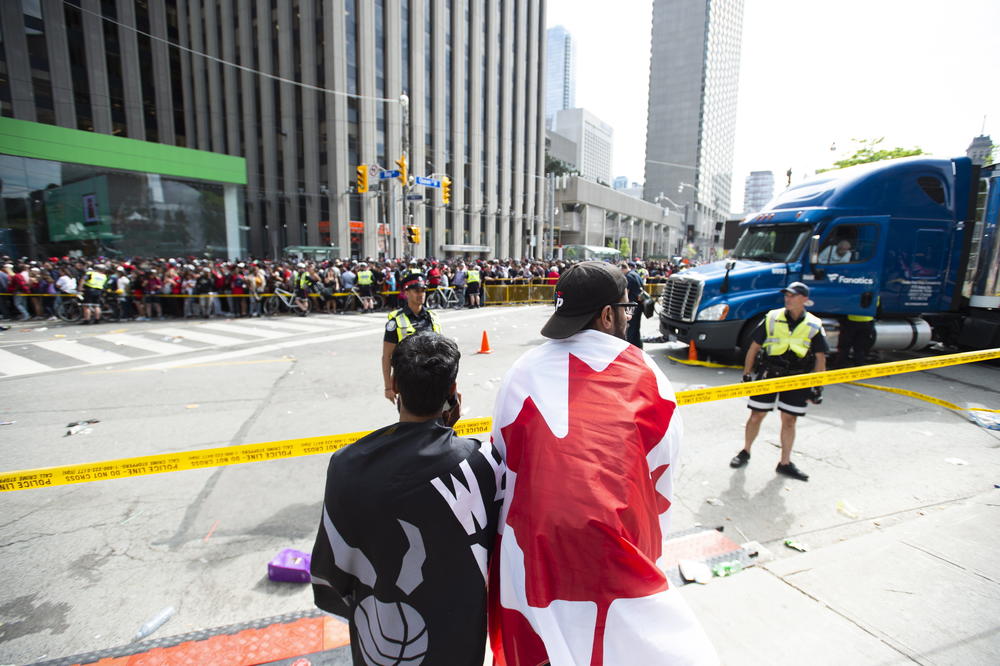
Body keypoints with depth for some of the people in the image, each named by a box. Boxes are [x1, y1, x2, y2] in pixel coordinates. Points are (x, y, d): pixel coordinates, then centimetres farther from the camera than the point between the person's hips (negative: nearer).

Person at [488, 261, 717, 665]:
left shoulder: (524, 373, -5)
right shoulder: (647, 376, -6)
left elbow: (505, 467, 3)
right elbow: (662, 475, 2)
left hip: (534, 546, 3)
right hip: (618, 554, -2)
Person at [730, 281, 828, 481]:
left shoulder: (814, 326, 0)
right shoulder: (772, 318, -2)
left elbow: (820, 358, 4)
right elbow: (754, 347, 2)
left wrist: (818, 387, 0)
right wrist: (746, 375, 0)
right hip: (768, 374, 0)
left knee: (789, 421, 7)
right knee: (756, 415, 5)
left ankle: (785, 463, 21)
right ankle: (745, 452, 25)